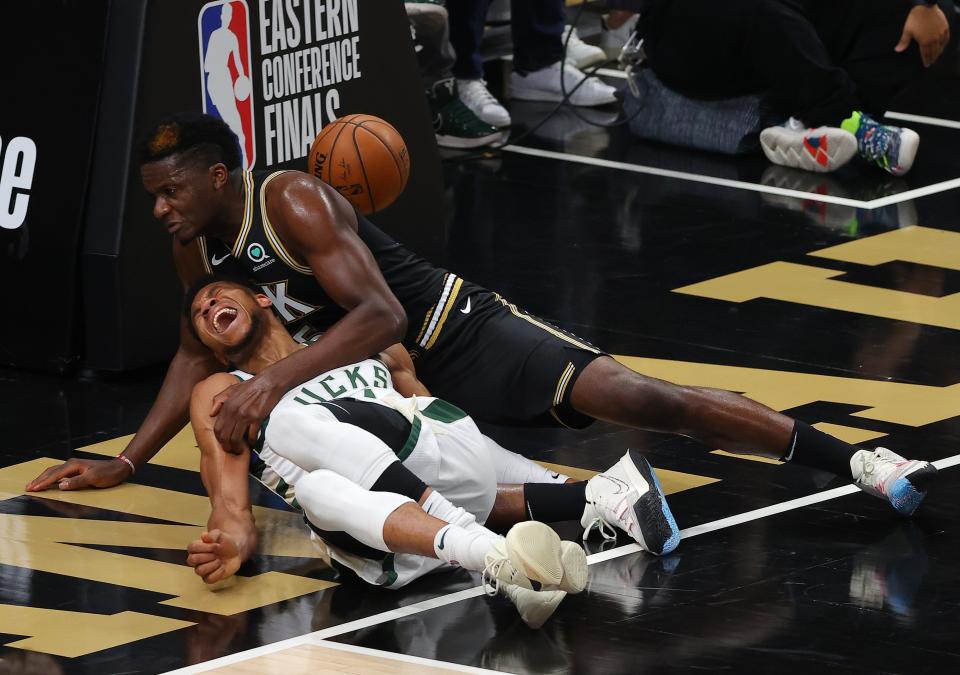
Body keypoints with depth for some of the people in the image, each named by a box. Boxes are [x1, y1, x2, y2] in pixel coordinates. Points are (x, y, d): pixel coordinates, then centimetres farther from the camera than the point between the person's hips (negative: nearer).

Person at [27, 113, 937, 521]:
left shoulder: (292, 204, -25)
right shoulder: (195, 248, 0)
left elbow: (380, 314, -34)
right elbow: (198, 353, 14)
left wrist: (274, 380, -44)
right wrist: (124, 464, 6)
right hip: (393, 384, 10)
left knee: (638, 399, -21)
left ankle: (853, 460, -22)